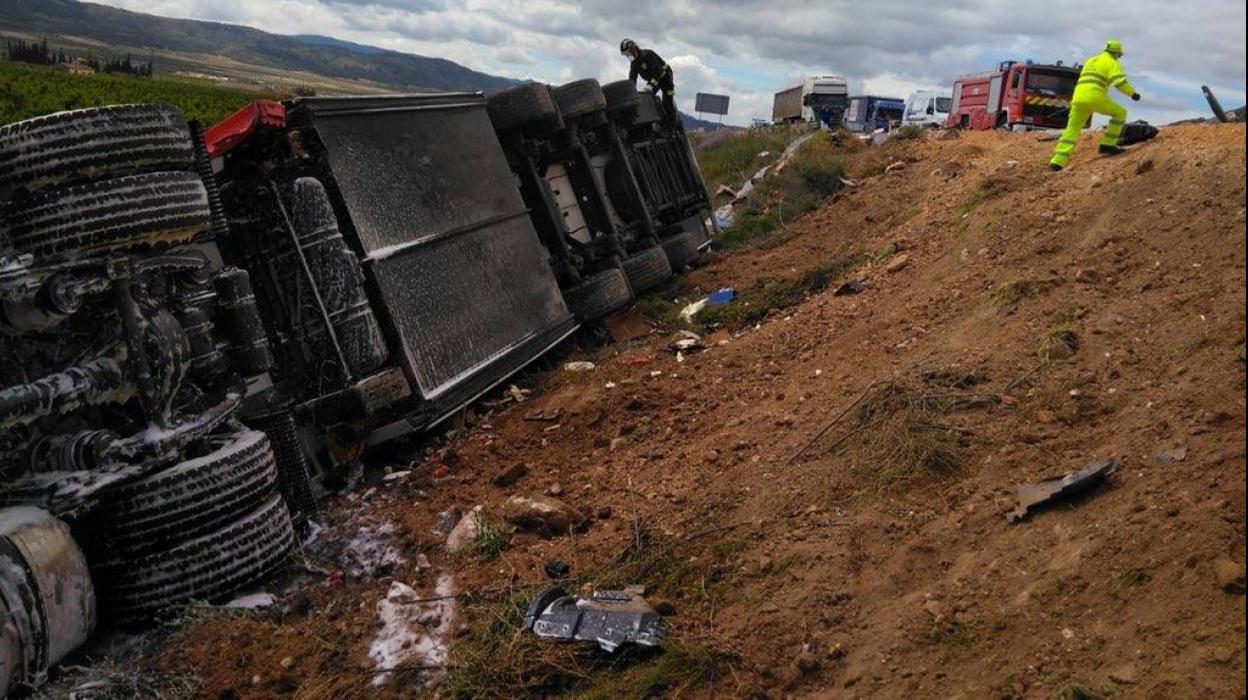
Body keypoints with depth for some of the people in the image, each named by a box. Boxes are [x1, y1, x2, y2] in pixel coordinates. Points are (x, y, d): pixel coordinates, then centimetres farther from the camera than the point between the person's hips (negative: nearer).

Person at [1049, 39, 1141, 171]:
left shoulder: (1090, 61, 29)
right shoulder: (1112, 63, 7)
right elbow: (1120, 81, -6)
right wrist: (1133, 93, 4)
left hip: (1078, 98, 6)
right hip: (1095, 98, -6)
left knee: (1071, 131, 8)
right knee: (1120, 113, 16)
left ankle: (1057, 162, -7)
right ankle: (1107, 145, 12)